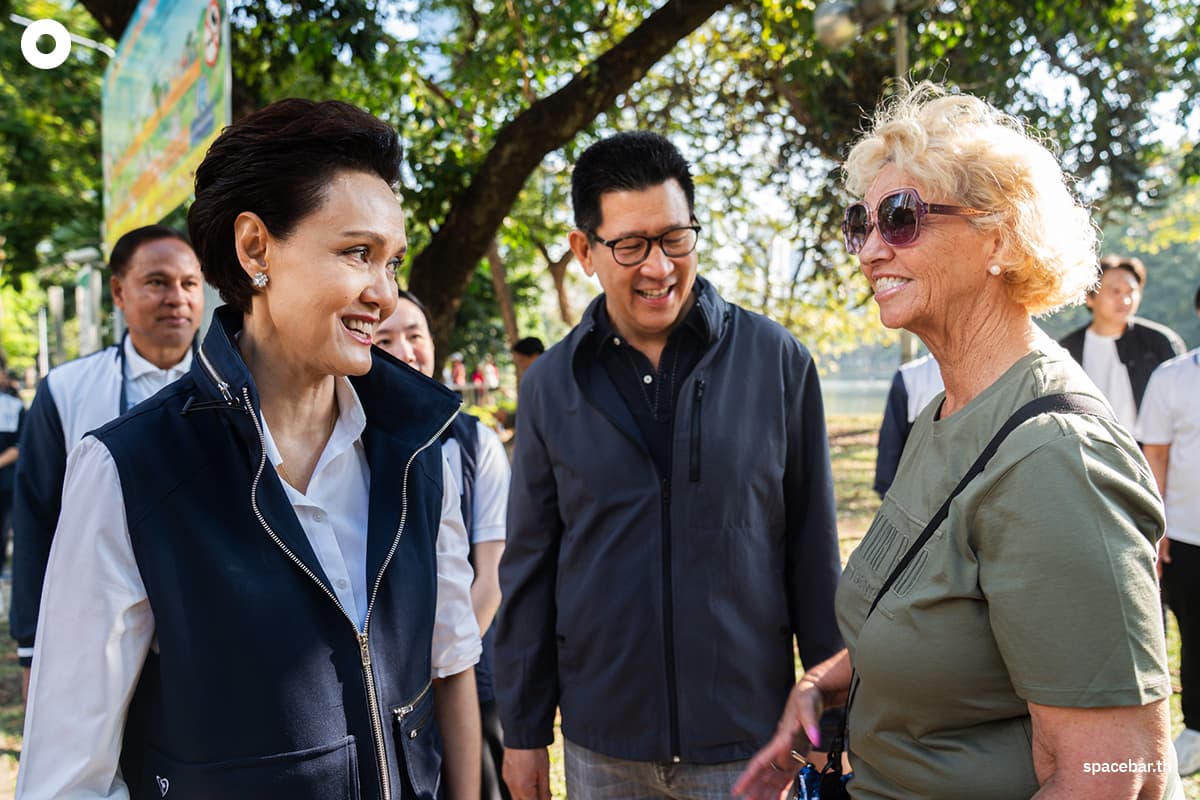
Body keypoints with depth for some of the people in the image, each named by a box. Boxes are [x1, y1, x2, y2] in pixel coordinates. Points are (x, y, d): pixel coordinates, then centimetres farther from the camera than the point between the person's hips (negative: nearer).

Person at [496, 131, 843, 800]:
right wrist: (524, 729, 5)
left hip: (747, 741, -1)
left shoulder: (778, 361, -5)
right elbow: (529, 566, 3)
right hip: (602, 746, 2)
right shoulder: (550, 385, -1)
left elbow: (814, 550, -1)